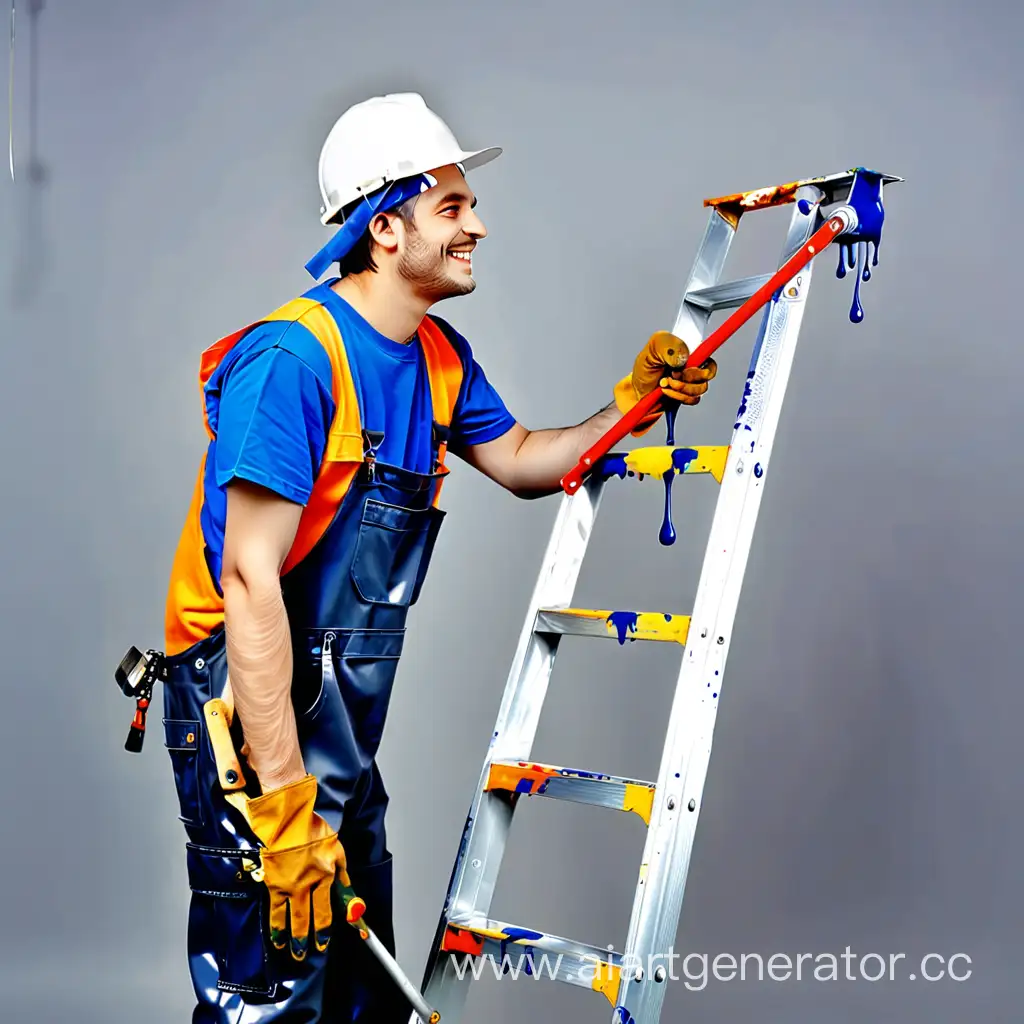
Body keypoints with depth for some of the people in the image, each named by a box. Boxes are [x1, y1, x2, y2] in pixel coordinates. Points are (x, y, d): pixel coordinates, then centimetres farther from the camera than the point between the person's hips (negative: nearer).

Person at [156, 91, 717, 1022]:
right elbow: (250, 581, -25)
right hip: (252, 714, -9)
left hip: (343, 729, 9)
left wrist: (634, 402, 7)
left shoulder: (439, 356, 8)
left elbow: (520, 461, 25)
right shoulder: (293, 359, -20)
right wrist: (284, 800, -27)